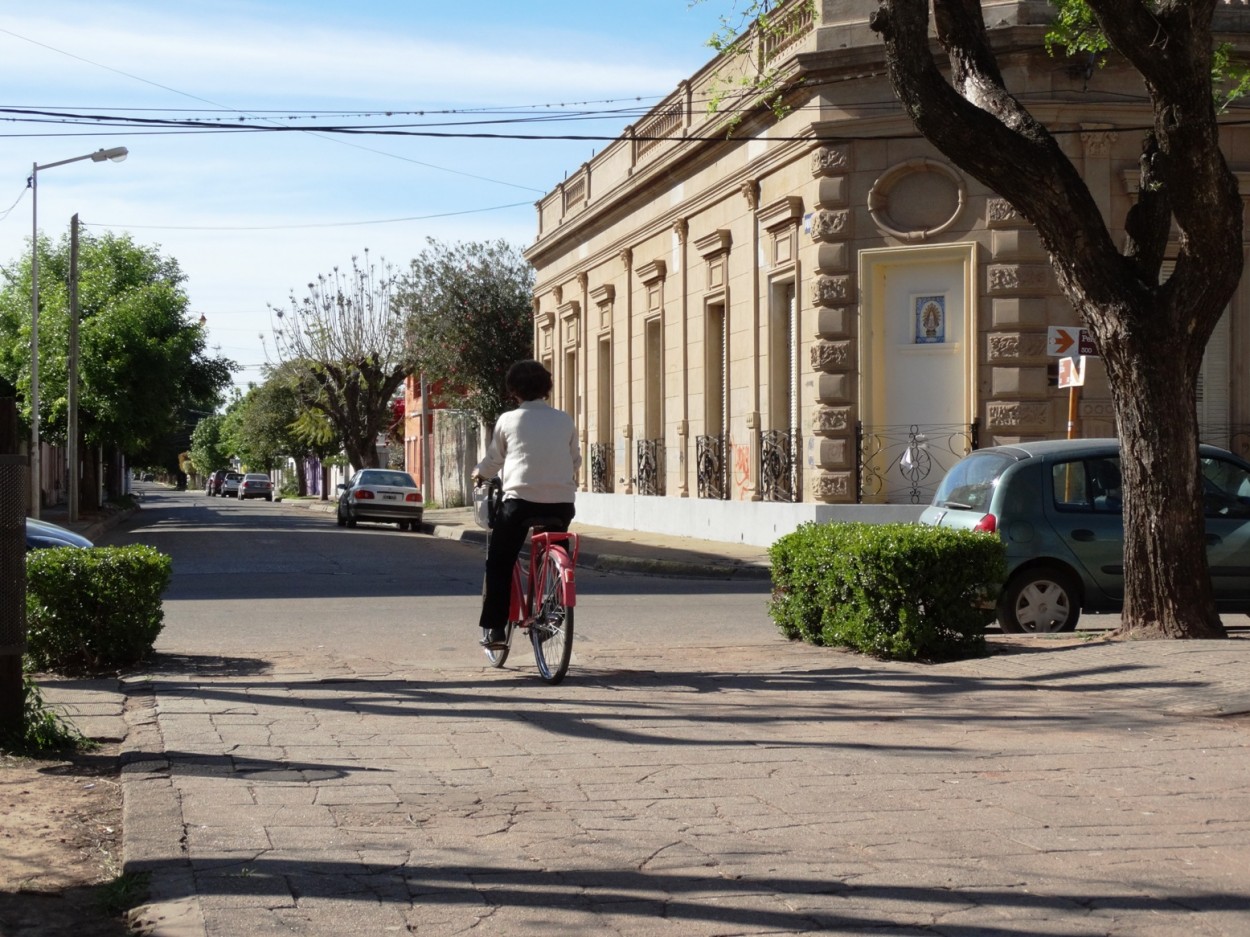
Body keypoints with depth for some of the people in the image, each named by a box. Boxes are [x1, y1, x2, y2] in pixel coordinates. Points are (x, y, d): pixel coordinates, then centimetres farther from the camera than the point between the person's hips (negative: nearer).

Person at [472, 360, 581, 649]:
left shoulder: (508, 420, 2)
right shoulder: (565, 421, 8)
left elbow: (493, 461, 11)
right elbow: (576, 462, 16)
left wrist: (478, 474, 33)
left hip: (520, 498, -2)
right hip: (561, 502, 2)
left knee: (499, 564, 11)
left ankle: (494, 627, 5)